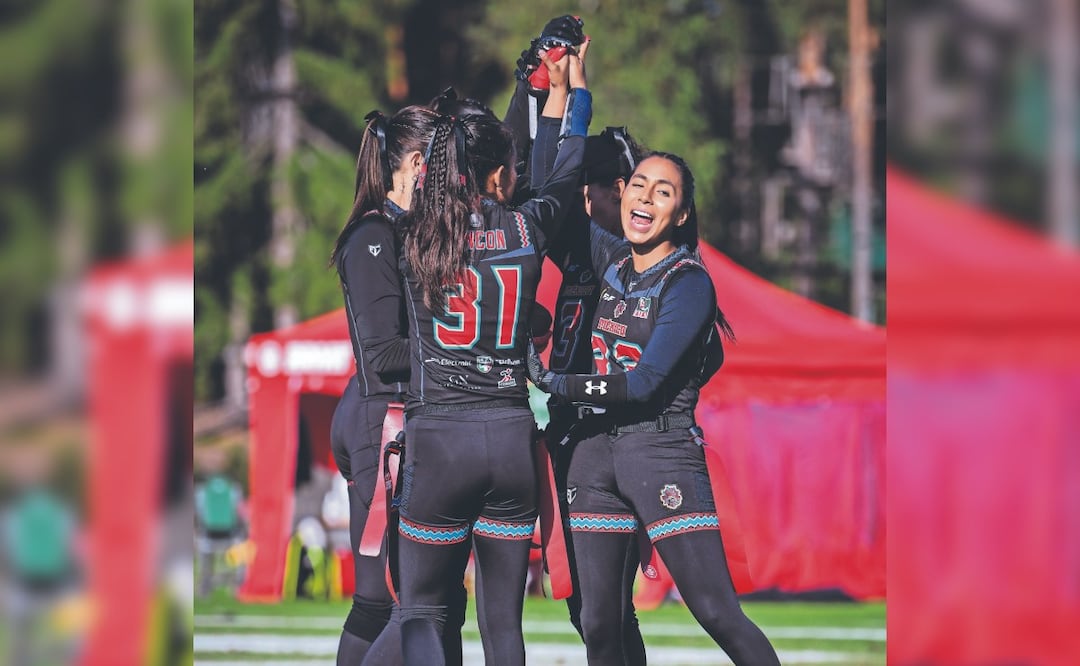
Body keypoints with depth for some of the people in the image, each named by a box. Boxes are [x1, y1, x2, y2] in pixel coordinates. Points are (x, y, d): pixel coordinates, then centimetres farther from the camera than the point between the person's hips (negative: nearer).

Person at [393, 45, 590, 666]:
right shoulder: (525, 231, 0)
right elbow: (566, 173, 21)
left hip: (437, 437, -2)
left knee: (422, 611, 5)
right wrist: (574, 89, 40)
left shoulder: (411, 236, -2)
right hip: (512, 439, 2)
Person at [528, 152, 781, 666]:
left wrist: (556, 384, -9)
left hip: (662, 450, -6)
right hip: (596, 446, 6)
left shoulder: (689, 283, -8)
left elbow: (645, 382, -15)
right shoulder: (614, 260, 10)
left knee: (717, 612, -14)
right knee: (597, 622, 4)